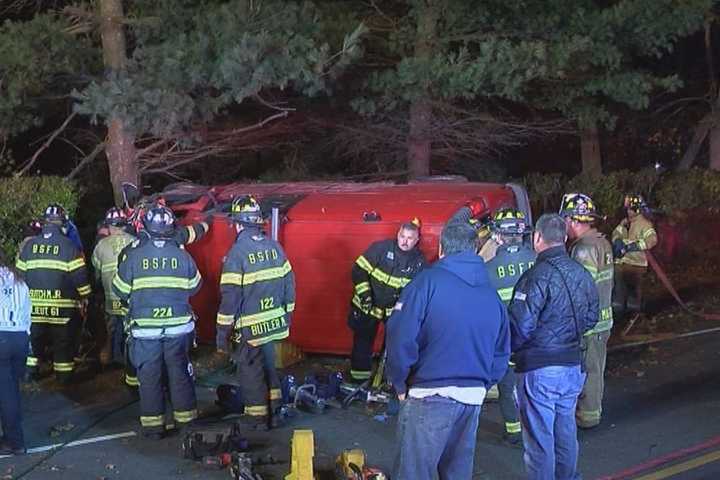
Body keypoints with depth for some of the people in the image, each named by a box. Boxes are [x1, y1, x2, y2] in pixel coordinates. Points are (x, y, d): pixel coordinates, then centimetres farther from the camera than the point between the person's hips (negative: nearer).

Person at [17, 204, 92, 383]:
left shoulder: (29, 245, 3)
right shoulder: (68, 246, -9)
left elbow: (19, 273, 8)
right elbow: (79, 275, -10)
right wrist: (84, 296, 3)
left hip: (34, 305, 3)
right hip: (62, 306, -3)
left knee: (34, 340, 17)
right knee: (63, 341, 7)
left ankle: (30, 370, 20)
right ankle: (64, 375, 12)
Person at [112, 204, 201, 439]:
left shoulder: (133, 255, -9)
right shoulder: (182, 256, -5)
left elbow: (120, 290, -1)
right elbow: (194, 287, 8)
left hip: (144, 328, -1)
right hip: (178, 326, 1)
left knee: (149, 376, 7)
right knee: (180, 373, 11)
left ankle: (153, 426, 10)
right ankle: (185, 419, 18)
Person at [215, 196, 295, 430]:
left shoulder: (237, 252, -17)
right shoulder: (274, 246, 1)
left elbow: (230, 296, -18)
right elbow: (288, 283, 7)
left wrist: (222, 333, -11)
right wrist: (287, 315, 19)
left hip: (250, 328, -6)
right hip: (274, 322, 6)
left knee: (250, 370, 9)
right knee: (268, 366, 21)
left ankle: (257, 417, 19)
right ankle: (274, 412, 29)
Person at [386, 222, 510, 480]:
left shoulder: (428, 281, -9)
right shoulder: (492, 294, 9)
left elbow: (401, 338, -15)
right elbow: (501, 354, 11)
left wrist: (400, 384, -3)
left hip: (430, 397, -6)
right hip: (473, 399, 6)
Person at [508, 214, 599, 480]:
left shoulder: (537, 276, -18)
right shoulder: (582, 273, 5)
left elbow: (520, 325, -20)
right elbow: (591, 317, 14)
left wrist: (513, 349, -2)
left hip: (539, 369, -7)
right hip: (574, 366, 7)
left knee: (539, 437, 2)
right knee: (565, 430, 21)